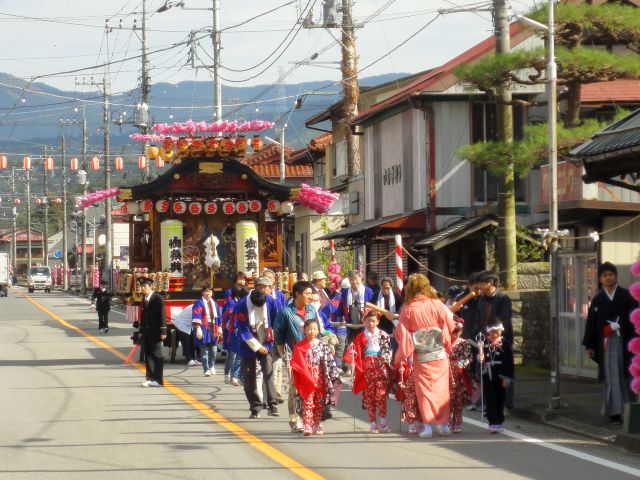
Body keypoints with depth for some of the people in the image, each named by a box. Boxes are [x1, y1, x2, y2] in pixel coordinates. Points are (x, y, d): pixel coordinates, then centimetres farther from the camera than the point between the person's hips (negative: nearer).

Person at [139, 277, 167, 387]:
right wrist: (141, 330, 13)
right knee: (147, 355, 7)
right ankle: (149, 379, 12)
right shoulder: (144, 299, 12)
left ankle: (158, 380, -2)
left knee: (157, 355, -3)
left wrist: (163, 331, -15)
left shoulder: (158, 298, -9)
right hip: (145, 331, 7)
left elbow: (162, 315, -11)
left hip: (155, 332, -7)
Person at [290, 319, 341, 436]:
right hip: (306, 379, -3)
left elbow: (329, 362, 5)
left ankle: (317, 426, 18)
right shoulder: (299, 347, -2)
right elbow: (296, 363, -4)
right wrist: (307, 377, -13)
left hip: (320, 378, 3)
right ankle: (307, 427, -10)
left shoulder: (322, 346, 5)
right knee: (307, 402, -8)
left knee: (319, 404, 8)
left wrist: (334, 377, -1)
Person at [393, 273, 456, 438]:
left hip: (420, 358, -1)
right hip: (440, 355, 1)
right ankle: (444, 424, 12)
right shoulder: (438, 305, -5)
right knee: (441, 389, 9)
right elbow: (450, 326, 1)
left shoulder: (407, 310, -7)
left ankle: (428, 425, 0)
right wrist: (448, 347, 16)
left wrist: (399, 359, 3)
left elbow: (402, 336, -5)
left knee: (424, 390, 5)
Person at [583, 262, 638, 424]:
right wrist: (589, 345, 6)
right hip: (606, 343, 1)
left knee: (626, 376, 2)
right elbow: (591, 323, 9)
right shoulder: (597, 300, 9)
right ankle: (614, 411, 0)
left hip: (625, 342, -1)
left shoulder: (626, 296, 1)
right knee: (611, 378, -2)